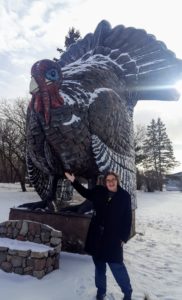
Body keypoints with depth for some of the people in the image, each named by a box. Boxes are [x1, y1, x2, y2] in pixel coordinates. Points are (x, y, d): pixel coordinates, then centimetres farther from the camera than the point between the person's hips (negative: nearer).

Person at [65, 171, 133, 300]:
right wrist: (74, 181, 12)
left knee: (117, 266, 4)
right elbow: (86, 192, 17)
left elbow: (127, 218, -6)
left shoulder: (125, 196, -10)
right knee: (99, 265, 18)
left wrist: (124, 237, -8)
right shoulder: (99, 192, -3)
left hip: (114, 238, -3)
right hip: (97, 236, 4)